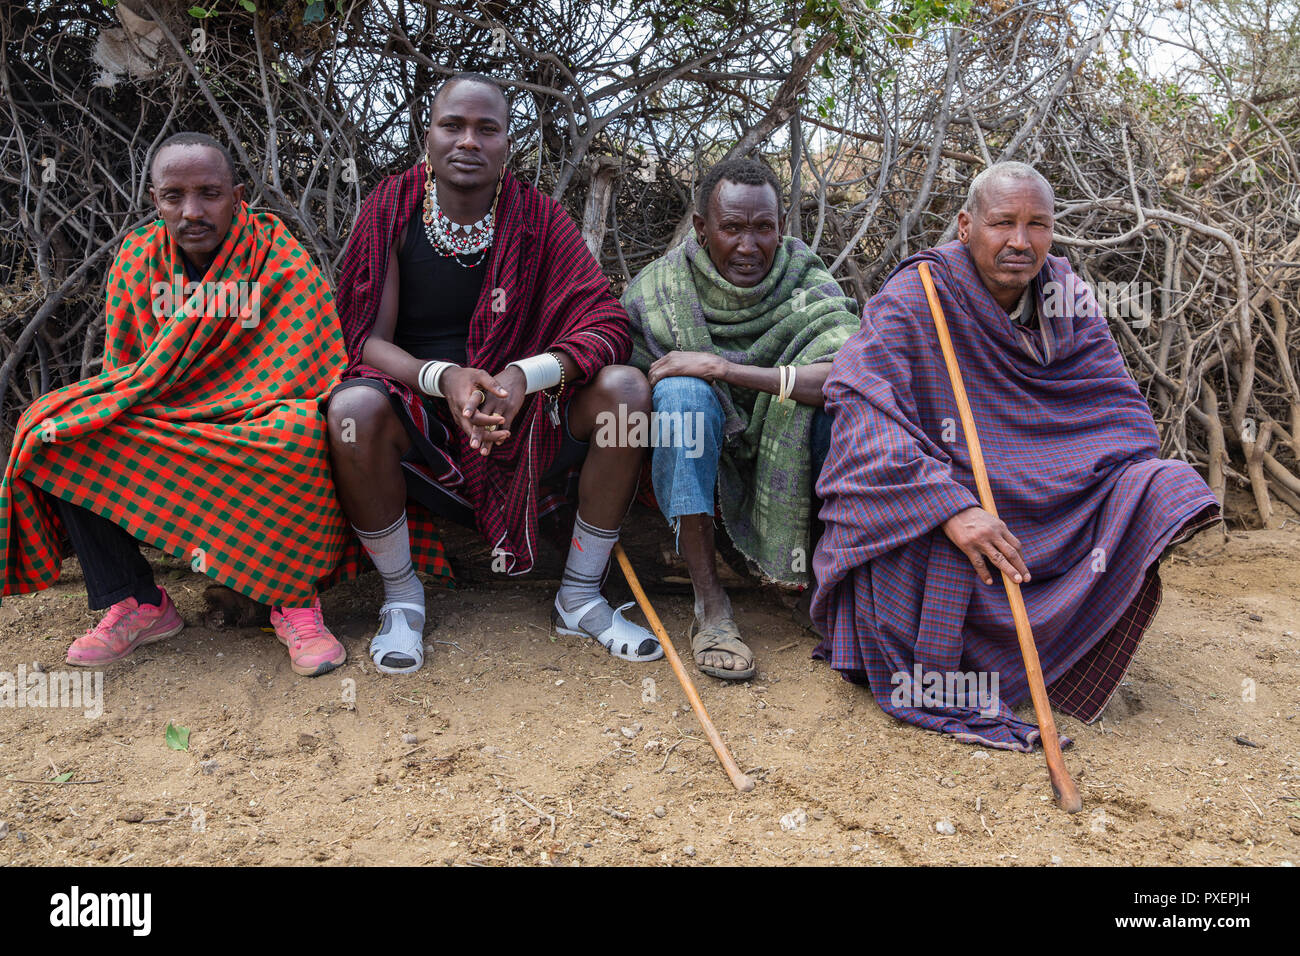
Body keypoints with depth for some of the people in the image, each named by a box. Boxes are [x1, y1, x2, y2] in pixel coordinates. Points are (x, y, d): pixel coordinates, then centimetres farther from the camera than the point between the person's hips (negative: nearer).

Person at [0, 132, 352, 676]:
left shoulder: (281, 261, -13)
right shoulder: (136, 260, 1)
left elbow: (311, 377, -17)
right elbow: (122, 372, 10)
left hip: (256, 432, -4)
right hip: (159, 426, 5)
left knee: (301, 435, -39)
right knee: (50, 431, -17)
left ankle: (294, 598, -22)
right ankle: (134, 603, -12)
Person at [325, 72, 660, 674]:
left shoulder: (537, 219, -2)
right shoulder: (391, 210, -3)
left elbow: (607, 324, -10)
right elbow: (366, 337, -8)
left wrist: (524, 376, -30)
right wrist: (442, 378, -30)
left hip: (521, 421, 1)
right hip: (422, 423, -1)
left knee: (625, 388, -22)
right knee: (354, 407, -33)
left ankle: (580, 596, -8)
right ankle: (401, 596, -8)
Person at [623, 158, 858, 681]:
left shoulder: (808, 285, -12)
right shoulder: (656, 292, -10)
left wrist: (722, 368, -33)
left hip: (783, 481, 0)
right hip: (695, 480, 0)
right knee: (682, 391, -30)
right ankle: (710, 605, -27)